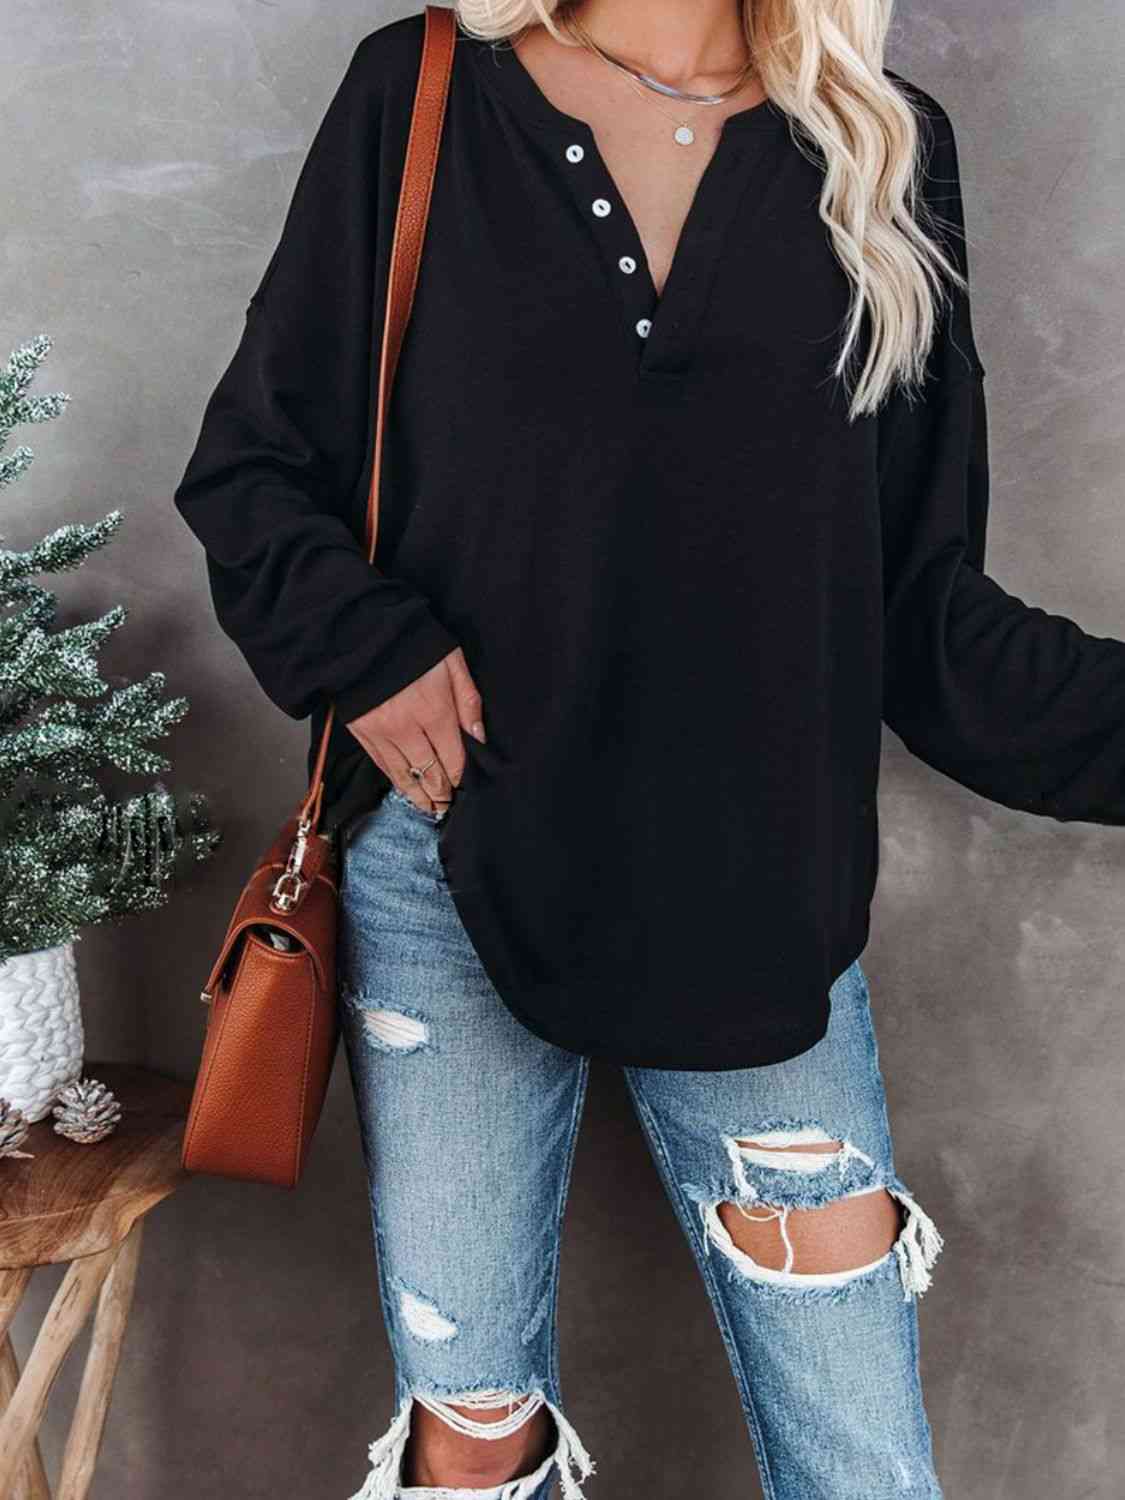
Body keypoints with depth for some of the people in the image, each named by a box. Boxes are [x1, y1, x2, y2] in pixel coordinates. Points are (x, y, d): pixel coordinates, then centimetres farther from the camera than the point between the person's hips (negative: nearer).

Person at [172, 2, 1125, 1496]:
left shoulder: (884, 154, 6)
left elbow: (926, 604, 4)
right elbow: (249, 466, 6)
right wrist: (363, 652, -11)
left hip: (758, 909, 1)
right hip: (457, 872, 0)